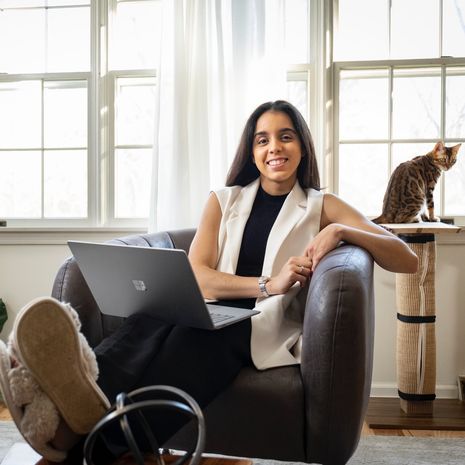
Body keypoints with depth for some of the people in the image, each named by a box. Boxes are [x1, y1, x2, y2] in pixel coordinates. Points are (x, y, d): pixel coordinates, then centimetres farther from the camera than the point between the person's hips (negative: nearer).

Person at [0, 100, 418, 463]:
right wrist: (267, 284, -15)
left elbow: (408, 261, 7)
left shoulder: (322, 207, 14)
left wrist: (341, 230, -11)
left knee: (197, 331, -37)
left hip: (269, 328, -1)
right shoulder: (224, 200, 18)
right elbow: (195, 277, 2)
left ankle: (78, 427, -56)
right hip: (213, 315, 2)